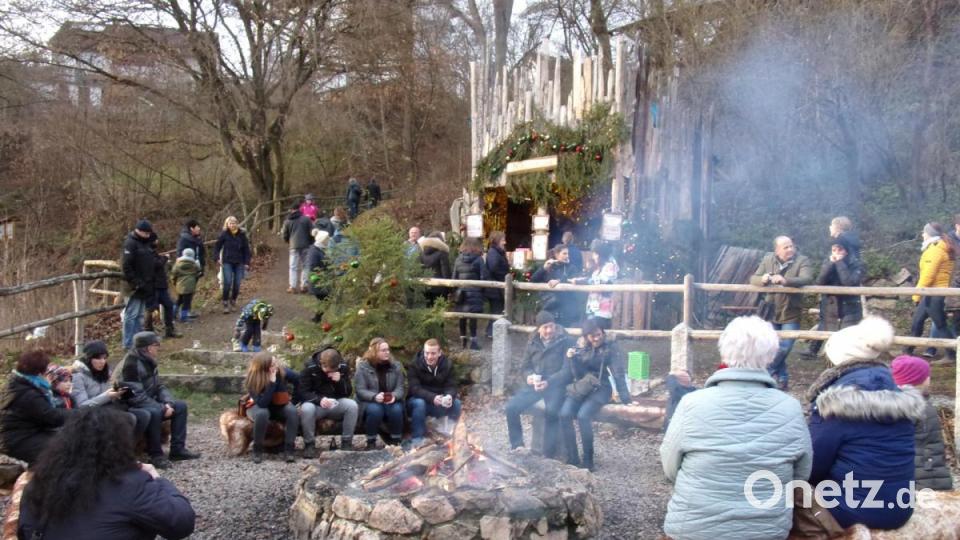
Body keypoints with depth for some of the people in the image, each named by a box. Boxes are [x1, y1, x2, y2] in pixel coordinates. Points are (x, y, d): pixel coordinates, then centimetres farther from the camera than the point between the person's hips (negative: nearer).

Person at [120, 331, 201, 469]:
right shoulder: (131, 364, -22)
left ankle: (177, 449, 0)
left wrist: (168, 403, -10)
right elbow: (136, 396, -27)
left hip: (150, 404, 10)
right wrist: (162, 408, -24)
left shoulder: (149, 362, 7)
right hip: (133, 407, -10)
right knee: (154, 412, -37)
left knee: (181, 406, 1)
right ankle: (155, 455, -25)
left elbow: (159, 387, 11)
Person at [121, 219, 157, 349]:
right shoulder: (130, 243, -13)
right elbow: (126, 266, -19)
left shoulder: (145, 243, 14)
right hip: (135, 286, -9)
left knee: (140, 315, 14)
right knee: (132, 315, -5)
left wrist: (149, 284, 15)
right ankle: (129, 343, -2)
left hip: (145, 286, 9)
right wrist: (136, 283, -21)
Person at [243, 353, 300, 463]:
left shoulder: (282, 370, -21)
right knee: (262, 414, -38)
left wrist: (291, 396, 3)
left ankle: (288, 450, -25)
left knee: (292, 411, -30)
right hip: (258, 407, -3)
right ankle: (257, 450, -20)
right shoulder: (253, 380, -28)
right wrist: (272, 382, -43)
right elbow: (262, 403, -39)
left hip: (279, 406, 3)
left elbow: (298, 380, 0)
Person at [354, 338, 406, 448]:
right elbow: (360, 390, -11)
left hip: (391, 401, 2)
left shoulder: (396, 365, 3)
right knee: (375, 410, -37)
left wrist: (394, 396, -26)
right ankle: (371, 442, -17)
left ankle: (395, 441, -12)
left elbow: (401, 387, -2)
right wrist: (374, 397, -31)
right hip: (369, 402, -2)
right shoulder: (363, 366, -6)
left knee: (396, 409, -32)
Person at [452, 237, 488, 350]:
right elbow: (483, 277, -9)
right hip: (474, 292, -4)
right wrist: (482, 290, 1)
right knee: (473, 316, -1)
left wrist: (456, 290, 11)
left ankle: (462, 340, 20)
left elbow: (454, 277, 4)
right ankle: (473, 340, -1)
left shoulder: (458, 259, 4)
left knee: (462, 316, 11)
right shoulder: (479, 259, -6)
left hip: (461, 292, 4)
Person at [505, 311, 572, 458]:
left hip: (556, 385, -5)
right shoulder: (533, 342, 12)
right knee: (511, 407, -17)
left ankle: (549, 455, -23)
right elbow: (525, 366, 19)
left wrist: (548, 382, -22)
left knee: (551, 411, -35)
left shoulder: (565, 341, -3)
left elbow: (568, 370, -10)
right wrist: (529, 376, -7)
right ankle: (517, 445, 3)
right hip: (535, 384, 5)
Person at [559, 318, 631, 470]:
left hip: (600, 388, -4)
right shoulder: (580, 347, 6)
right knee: (565, 414, -23)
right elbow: (576, 374, 4)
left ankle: (588, 461, -17)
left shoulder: (610, 347, -5)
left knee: (583, 415, -30)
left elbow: (619, 373, -10)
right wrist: (571, 359, -15)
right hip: (580, 388, 4)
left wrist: (625, 398, -20)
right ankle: (572, 459, -14)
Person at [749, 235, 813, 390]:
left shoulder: (802, 261, -11)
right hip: (771, 313, 3)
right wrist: (762, 279, -27)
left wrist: (786, 281, -46)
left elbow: (807, 279, -29)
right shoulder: (768, 260, 1)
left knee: (784, 347, -5)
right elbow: (753, 279, -2)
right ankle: (782, 378, 19)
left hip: (791, 314, -3)